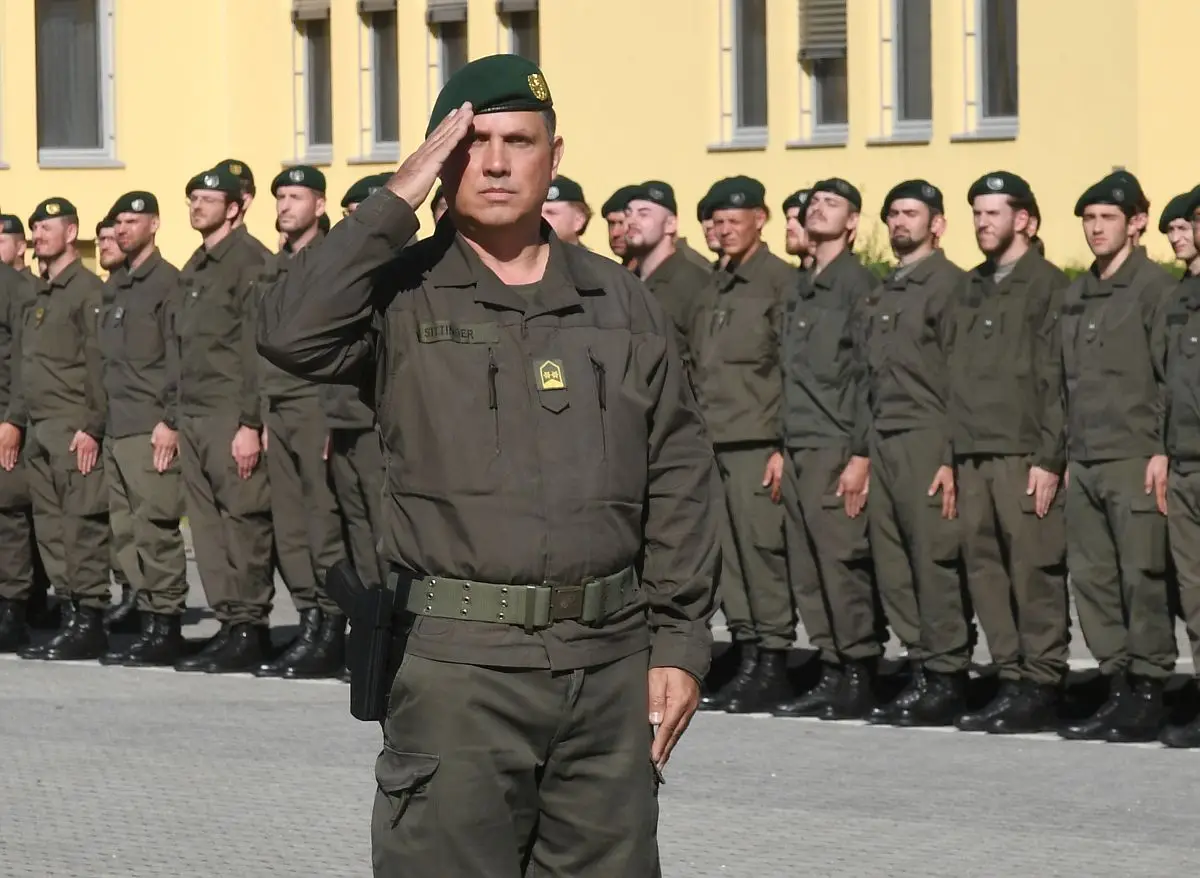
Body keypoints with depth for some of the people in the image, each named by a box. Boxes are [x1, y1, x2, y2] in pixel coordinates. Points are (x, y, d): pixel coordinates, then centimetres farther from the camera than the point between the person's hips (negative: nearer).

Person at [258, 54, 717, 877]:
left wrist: (681, 640, 5)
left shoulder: (621, 302, 11)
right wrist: (398, 199, -13)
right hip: (461, 663, -3)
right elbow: (293, 335, -19)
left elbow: (680, 477, 11)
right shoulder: (405, 295, 1)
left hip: (611, 658, 3)